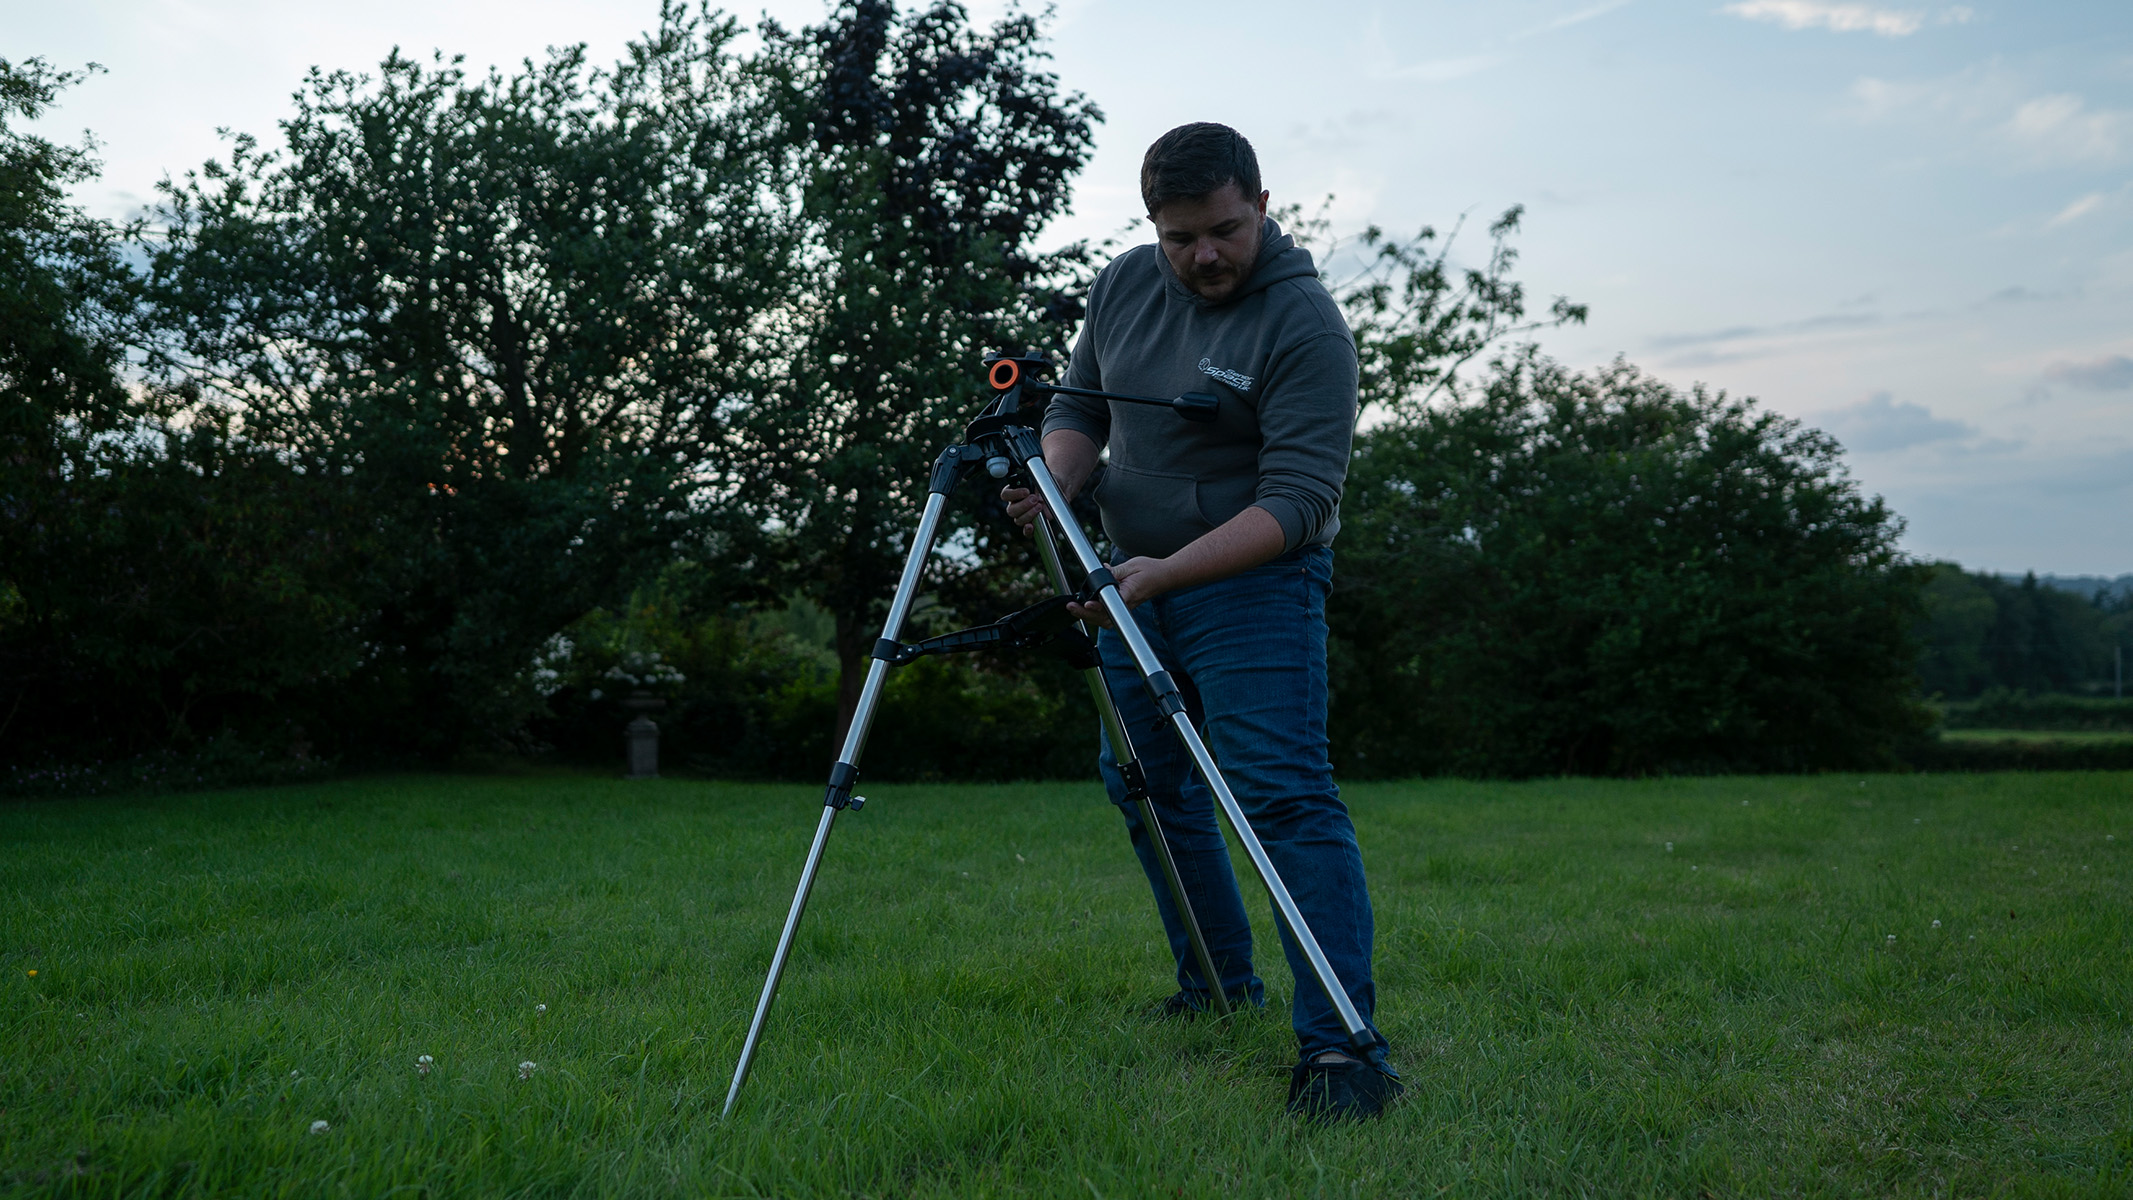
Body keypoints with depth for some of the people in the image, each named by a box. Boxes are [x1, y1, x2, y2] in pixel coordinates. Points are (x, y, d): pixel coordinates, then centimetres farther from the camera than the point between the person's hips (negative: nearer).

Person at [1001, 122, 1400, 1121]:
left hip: (1253, 581, -7)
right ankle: (1218, 987, 31)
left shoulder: (1306, 326, -19)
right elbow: (1079, 405, 12)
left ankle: (1341, 1046, -19)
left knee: (1284, 791, -19)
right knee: (1144, 782, 15)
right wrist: (1056, 478, -11)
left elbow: (1297, 502, -23)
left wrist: (1167, 572, -32)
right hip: (1134, 578, 8)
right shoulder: (1123, 287, 2)